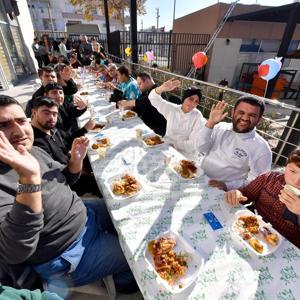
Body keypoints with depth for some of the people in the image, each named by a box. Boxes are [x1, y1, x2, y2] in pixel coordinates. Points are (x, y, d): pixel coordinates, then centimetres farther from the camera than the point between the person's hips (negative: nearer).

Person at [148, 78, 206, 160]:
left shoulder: (198, 119, -11)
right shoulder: (172, 109, -2)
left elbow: (193, 145, -15)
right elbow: (153, 98, -8)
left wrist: (172, 143, -18)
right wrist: (163, 88, -27)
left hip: (185, 156, -4)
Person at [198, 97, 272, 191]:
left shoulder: (261, 148, -9)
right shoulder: (220, 127, 2)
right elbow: (200, 148, -6)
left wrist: (227, 186, -21)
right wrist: (210, 123, -15)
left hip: (221, 192, -1)